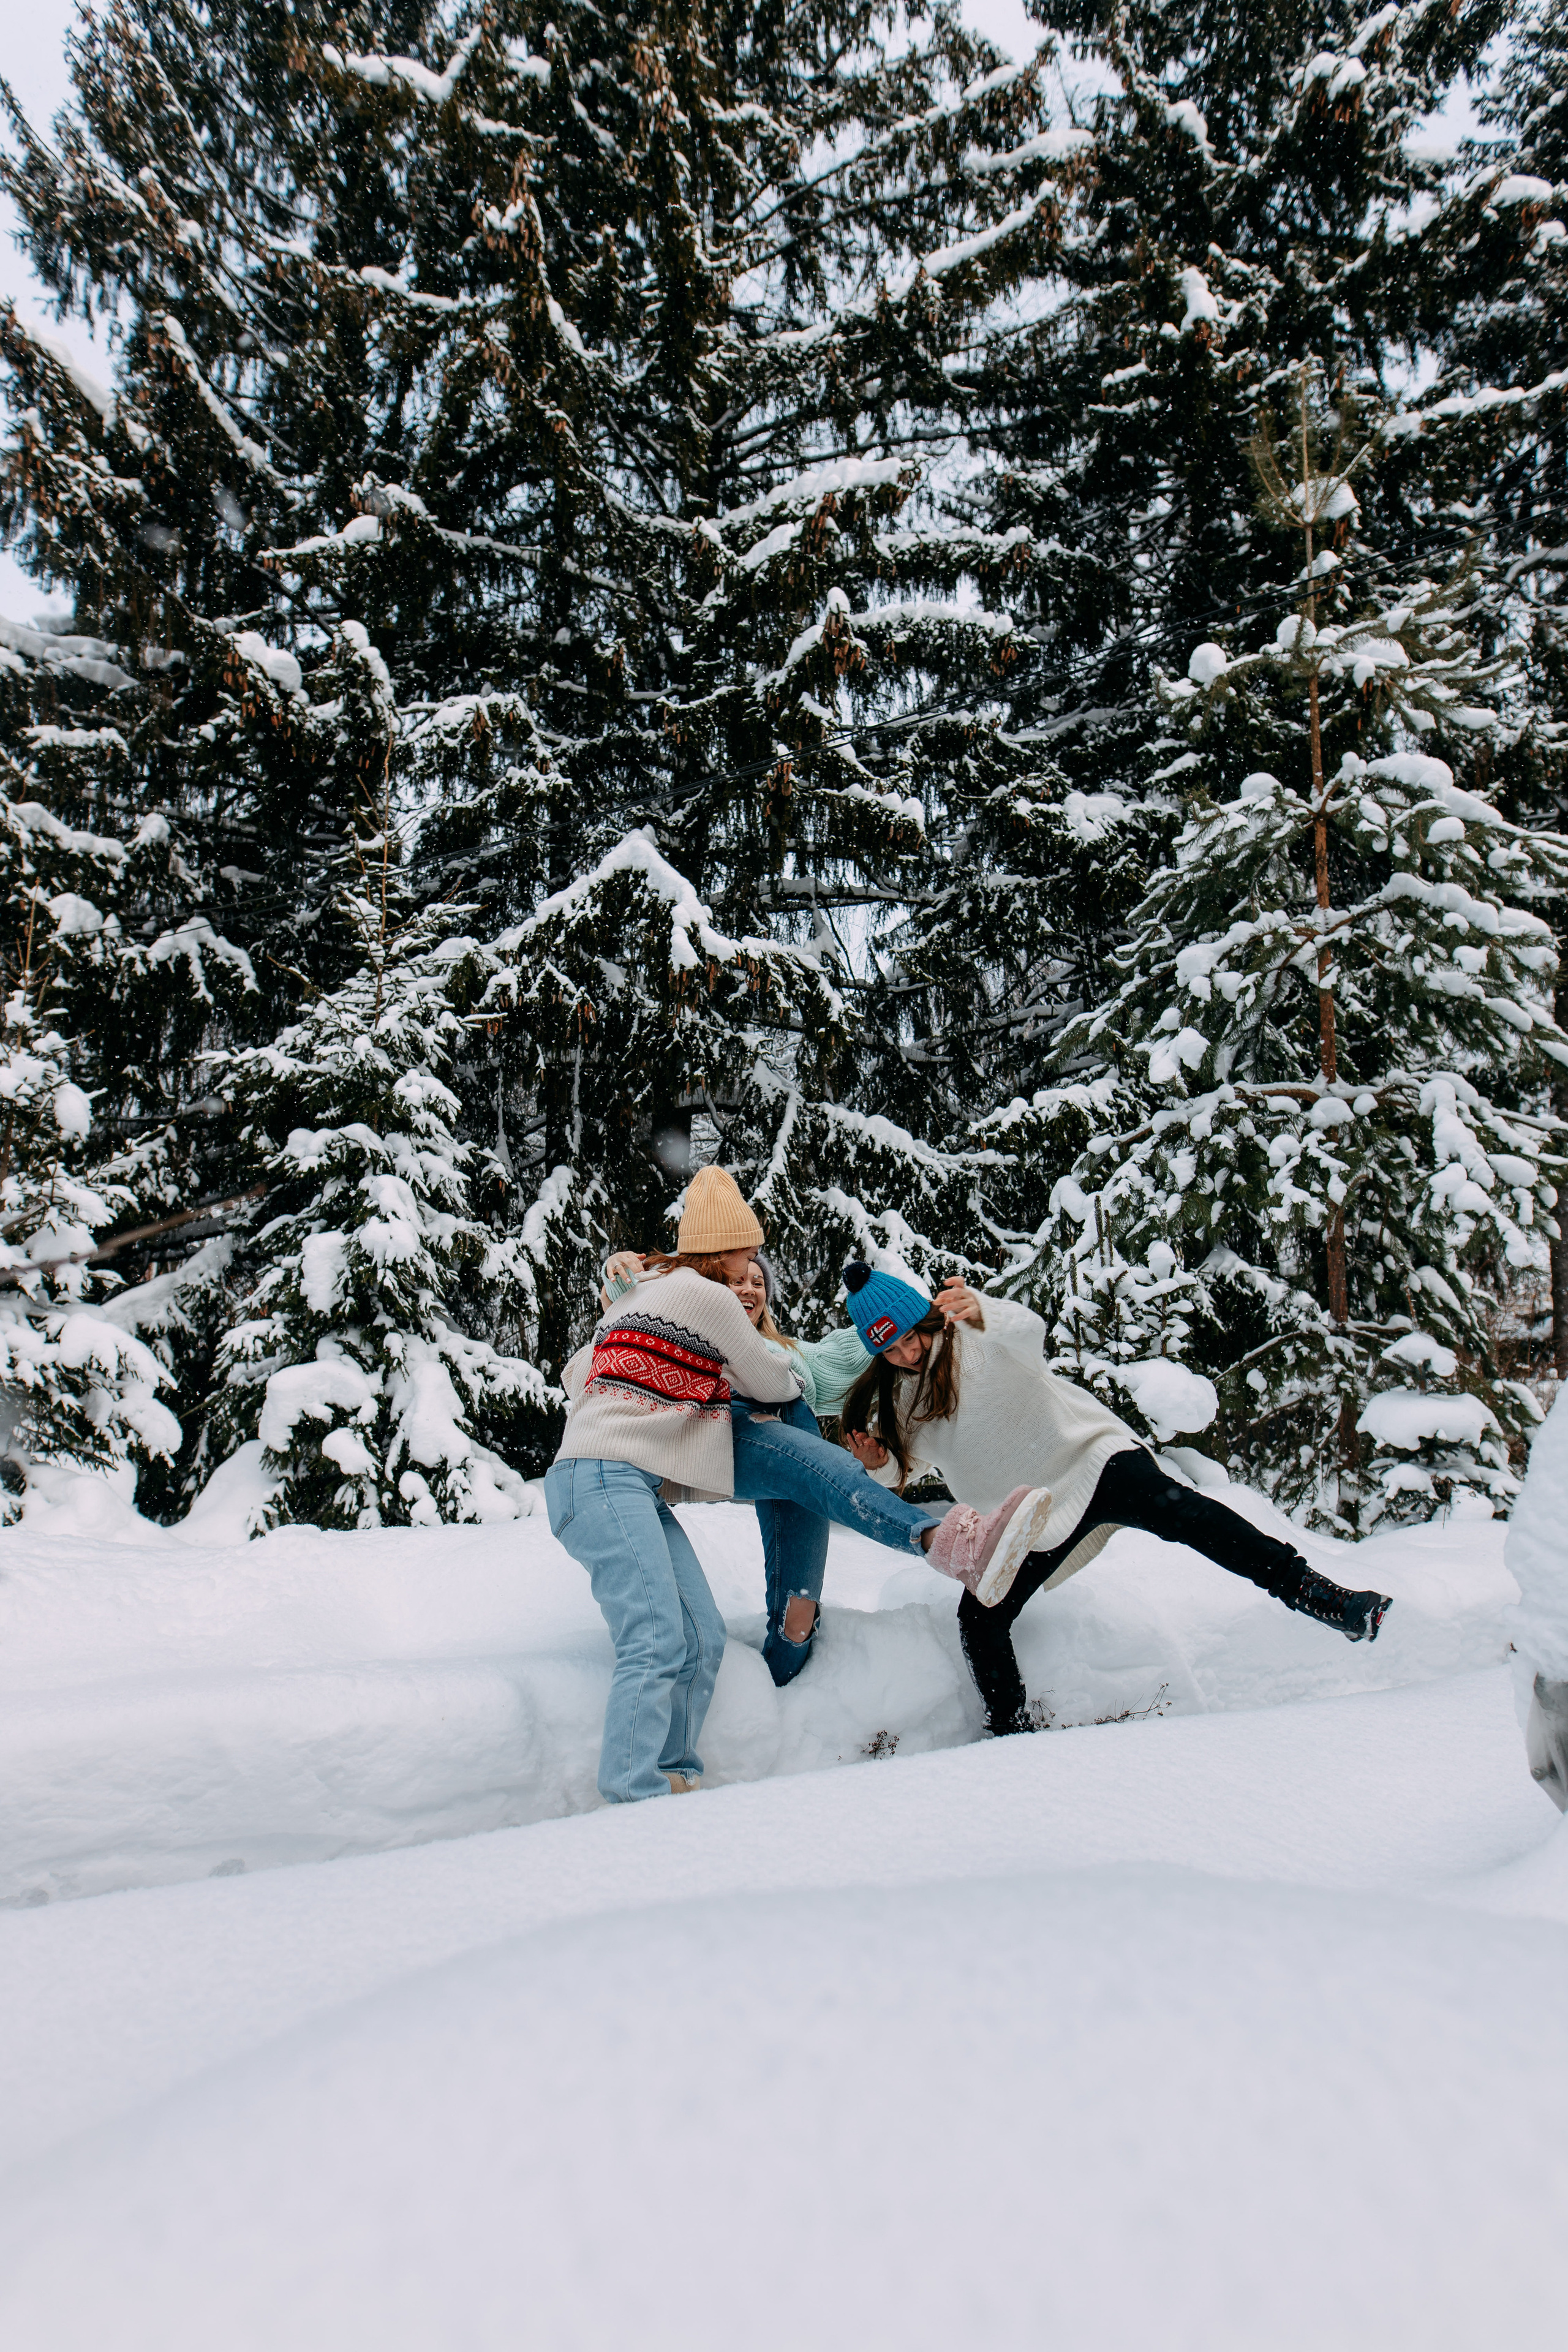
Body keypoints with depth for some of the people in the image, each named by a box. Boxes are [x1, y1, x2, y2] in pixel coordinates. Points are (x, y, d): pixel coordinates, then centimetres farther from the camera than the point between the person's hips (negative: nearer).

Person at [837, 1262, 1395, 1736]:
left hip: (1089, 1458, -6)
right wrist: (880, 1464, -3)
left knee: (1172, 1507, -31)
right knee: (979, 1620, -9)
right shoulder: (897, 1396, 8)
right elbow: (909, 1463, 22)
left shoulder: (974, 1337, -9)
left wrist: (982, 1312, -55)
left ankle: (1318, 1595, -33)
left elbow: (1029, 1331, -32)